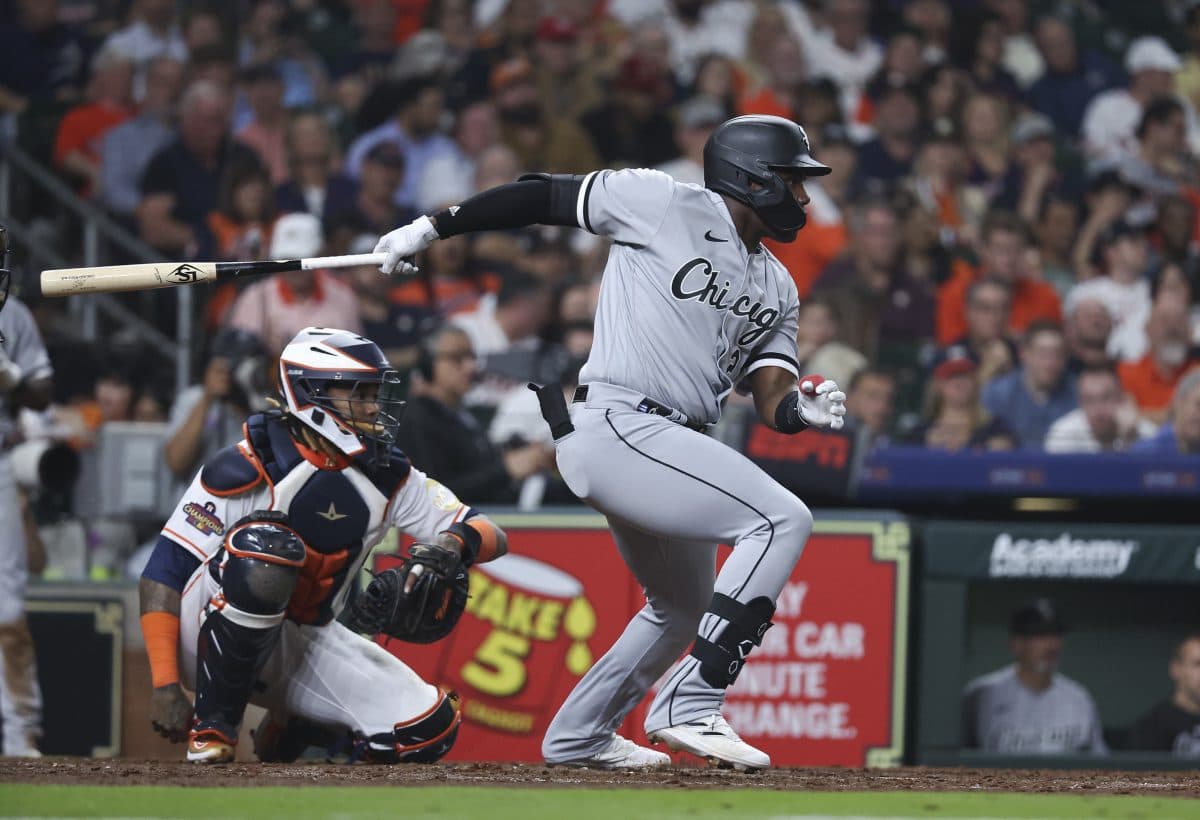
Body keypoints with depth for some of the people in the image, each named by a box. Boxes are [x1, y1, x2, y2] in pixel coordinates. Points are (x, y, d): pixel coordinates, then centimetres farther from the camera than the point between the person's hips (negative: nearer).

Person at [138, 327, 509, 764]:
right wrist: (165, 686, -25)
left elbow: (494, 536, 0)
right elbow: (162, 573, -18)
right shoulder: (248, 469, -19)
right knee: (265, 549, -36)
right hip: (215, 640, -6)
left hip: (306, 644, 6)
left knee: (431, 729, -12)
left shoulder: (389, 478, 0)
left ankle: (290, 730, 18)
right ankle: (212, 726, -21)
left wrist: (456, 543, -26)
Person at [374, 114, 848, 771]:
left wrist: (805, 410, -13)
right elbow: (546, 196, 1)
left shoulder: (777, 289, 18)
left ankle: (577, 735, 40)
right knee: (781, 518, -21)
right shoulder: (664, 205, -4)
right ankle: (689, 708, -23)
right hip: (617, 425, -10)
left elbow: (771, 400, 11)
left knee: (685, 606, 23)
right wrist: (432, 227, 0)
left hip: (667, 446, 10)